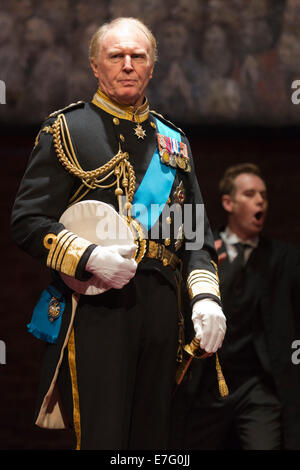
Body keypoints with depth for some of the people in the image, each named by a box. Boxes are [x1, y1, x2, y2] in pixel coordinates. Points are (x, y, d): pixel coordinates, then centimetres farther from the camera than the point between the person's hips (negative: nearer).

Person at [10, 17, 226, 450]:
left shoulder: (173, 141, 18)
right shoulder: (66, 130, 3)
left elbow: (197, 232, 17)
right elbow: (28, 222, -4)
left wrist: (205, 296, 0)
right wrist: (89, 258, -19)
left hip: (162, 309, 5)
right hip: (94, 305, -5)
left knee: (153, 436, 9)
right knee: (100, 435, -7)